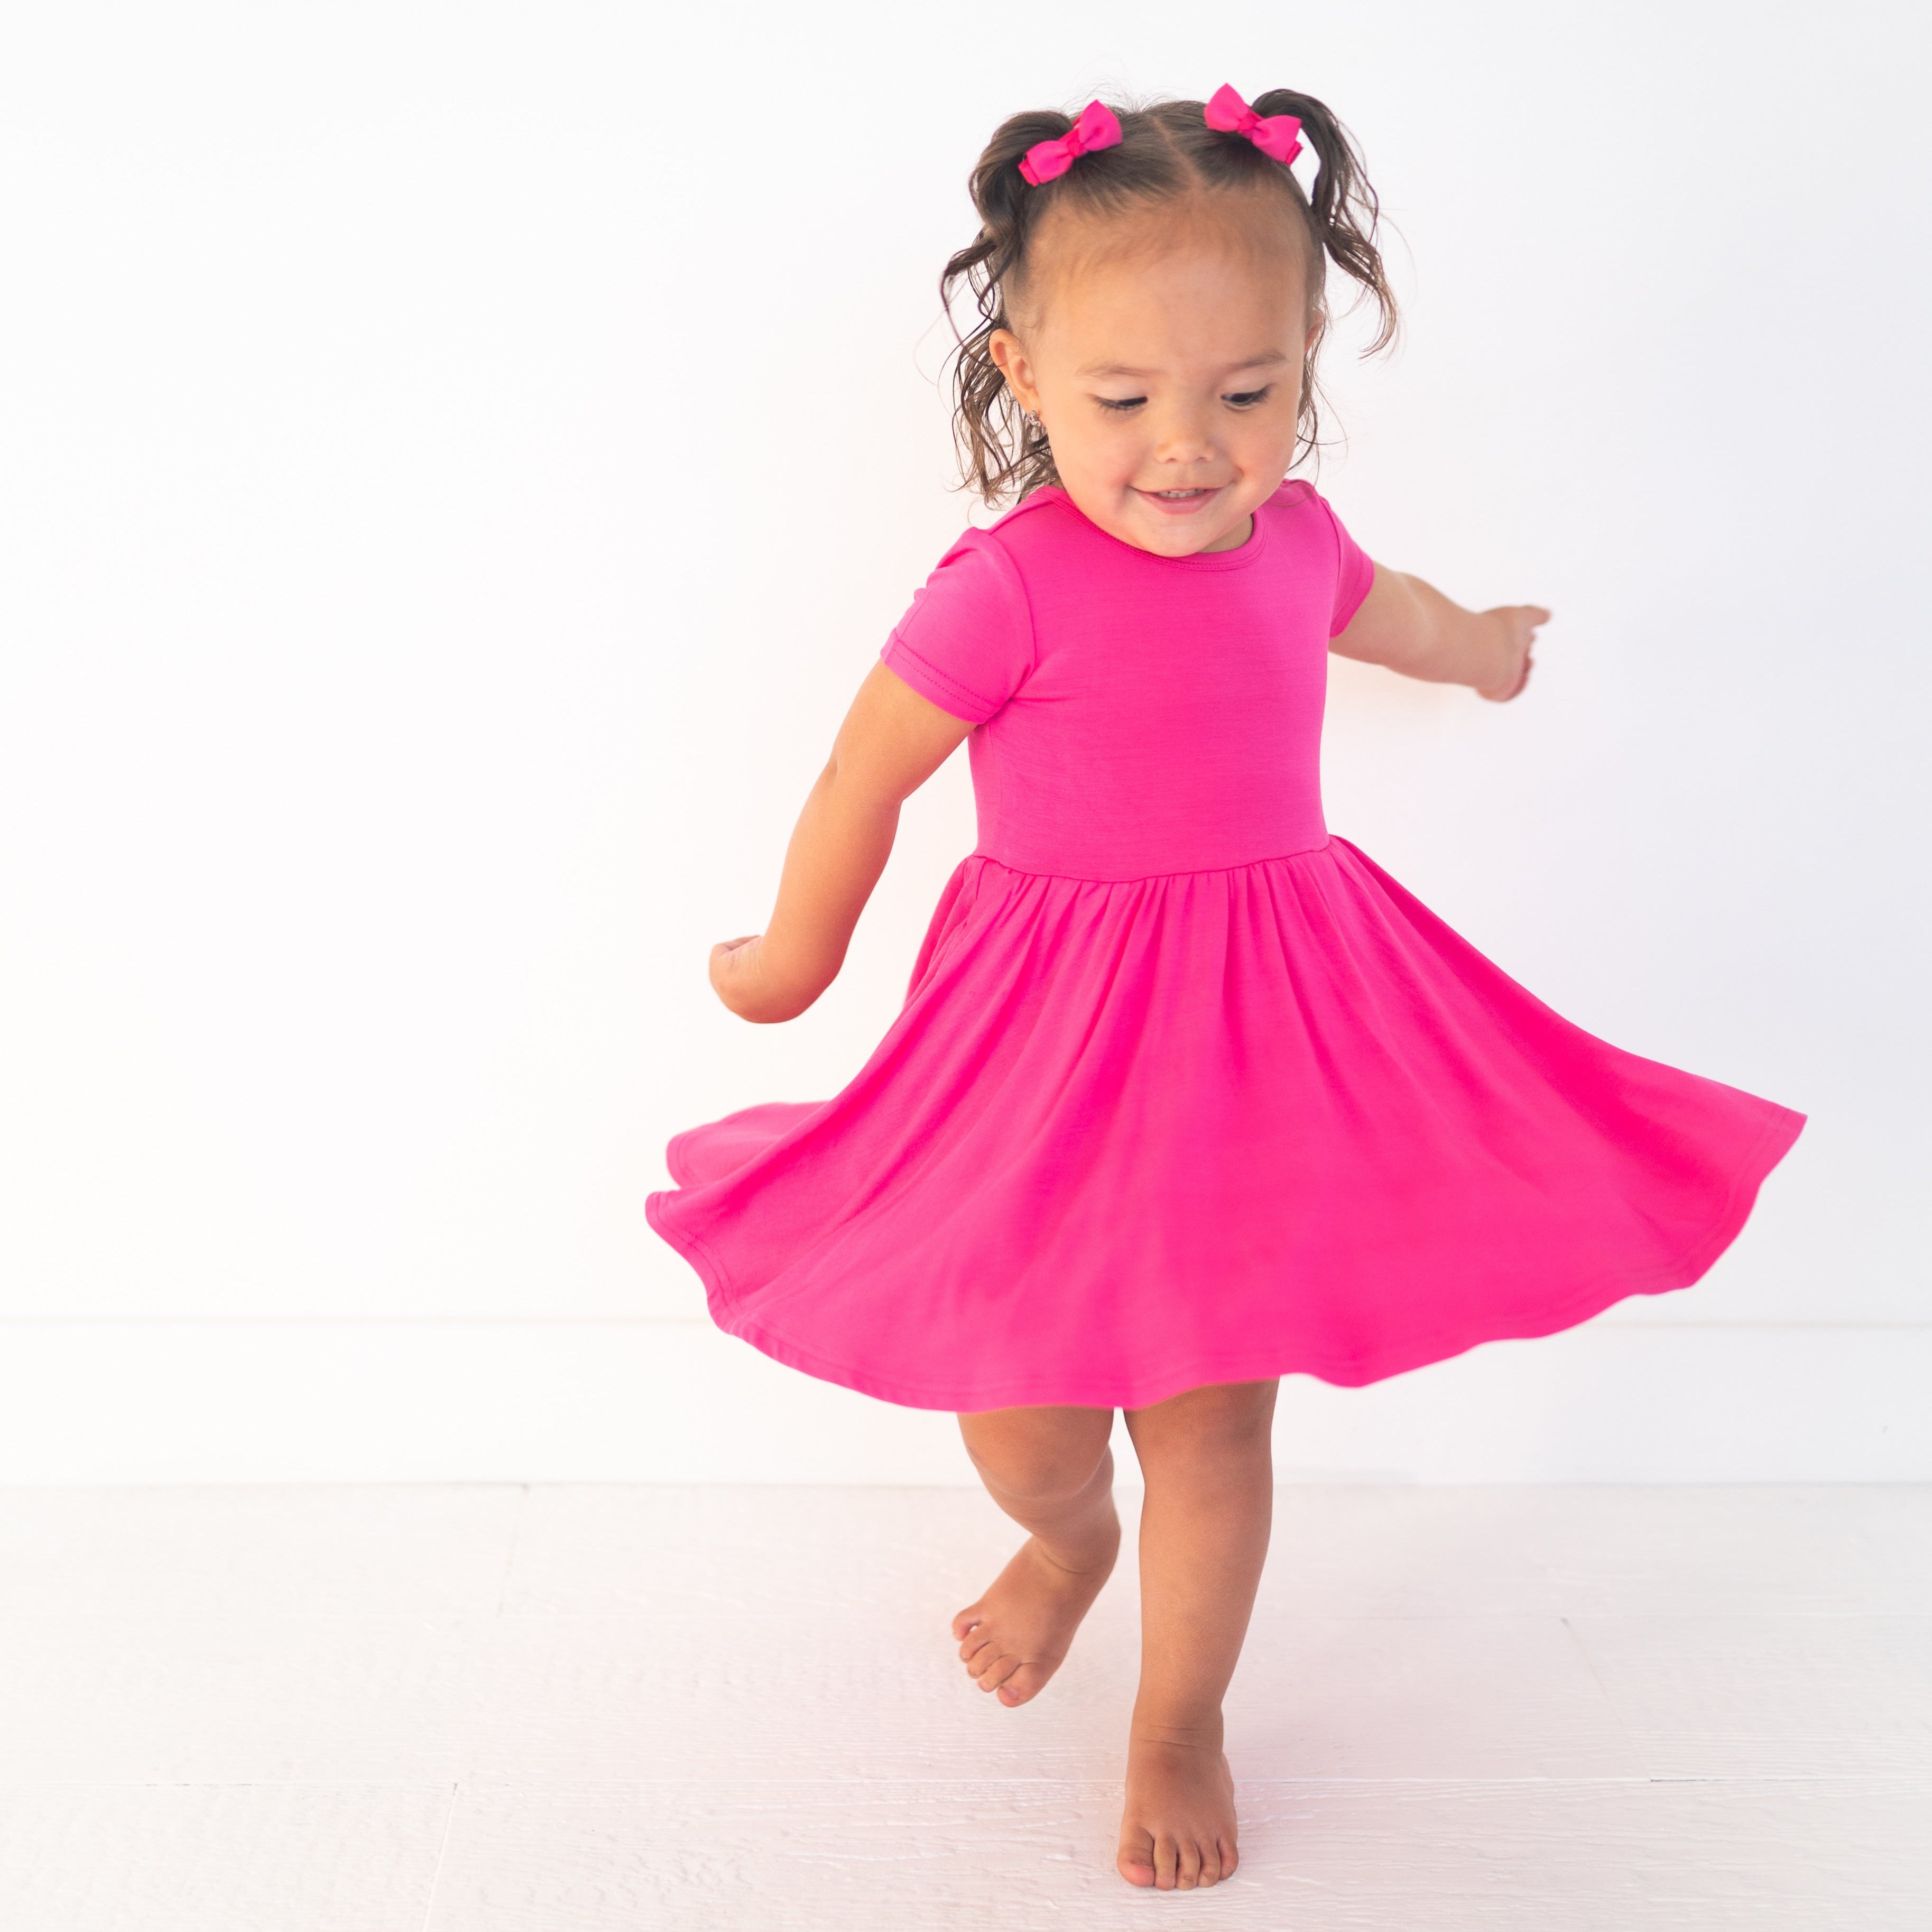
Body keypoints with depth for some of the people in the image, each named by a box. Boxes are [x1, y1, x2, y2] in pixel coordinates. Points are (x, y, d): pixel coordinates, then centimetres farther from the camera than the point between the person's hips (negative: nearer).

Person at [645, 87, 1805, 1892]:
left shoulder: (1292, 539, 0)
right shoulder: (1007, 589, -17)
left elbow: (1382, 607, 26)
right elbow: (865, 773, -4)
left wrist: (1486, 648, 48)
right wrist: (792, 959, 10)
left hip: (1265, 1030, 3)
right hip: (1050, 1051, -3)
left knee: (1212, 1417, 9)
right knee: (1021, 1418, 7)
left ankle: (1179, 1725, 32)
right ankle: (1067, 1539, 46)